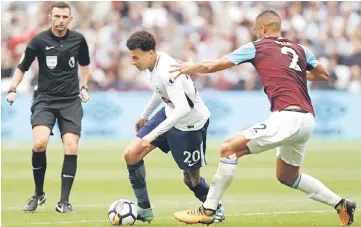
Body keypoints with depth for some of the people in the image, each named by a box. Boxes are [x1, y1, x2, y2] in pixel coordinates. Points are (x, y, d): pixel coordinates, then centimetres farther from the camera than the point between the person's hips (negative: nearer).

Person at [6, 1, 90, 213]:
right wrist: (13, 90, -8)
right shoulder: (39, 41, -6)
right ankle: (38, 194, -2)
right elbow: (22, 67, 4)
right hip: (45, 99, -2)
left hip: (71, 101, 2)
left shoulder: (78, 39, 2)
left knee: (71, 148, -11)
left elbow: (84, 64, 22)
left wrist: (84, 87, 11)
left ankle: (64, 202, 0)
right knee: (40, 143, -23)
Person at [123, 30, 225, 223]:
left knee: (191, 179, 6)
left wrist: (154, 134, -40)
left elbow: (183, 109, -41)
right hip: (169, 114, 9)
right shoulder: (154, 63, -5)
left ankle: (216, 209, 35)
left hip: (190, 124, -9)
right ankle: (144, 209, 8)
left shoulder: (166, 72, -33)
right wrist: (145, 116, 28)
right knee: (131, 155, -2)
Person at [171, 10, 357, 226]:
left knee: (229, 148, -5)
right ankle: (341, 204, 24)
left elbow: (212, 66, 9)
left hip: (287, 117, -7)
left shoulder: (256, 47, 4)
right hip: (307, 120, 7)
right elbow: (323, 74, 31)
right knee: (287, 176, 26)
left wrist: (189, 68, 28)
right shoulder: (299, 49, 19)